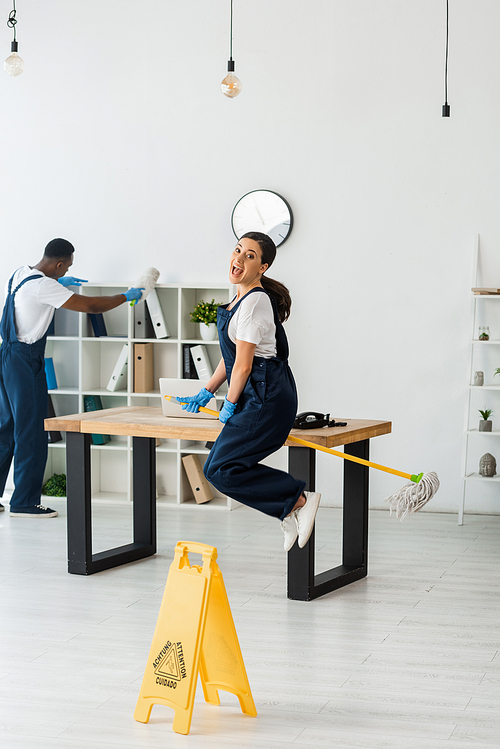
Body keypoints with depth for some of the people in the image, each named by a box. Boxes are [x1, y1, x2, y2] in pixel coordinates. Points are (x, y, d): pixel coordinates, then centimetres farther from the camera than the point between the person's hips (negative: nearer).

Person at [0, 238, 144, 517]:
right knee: (31, 431, -5)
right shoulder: (42, 286, -18)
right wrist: (126, 297, -6)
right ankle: (25, 502, -1)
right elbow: (89, 305, -18)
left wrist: (58, 282, 29)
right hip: (25, 360, -10)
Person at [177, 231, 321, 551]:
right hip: (259, 396, 10)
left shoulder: (254, 302, -16)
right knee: (216, 466, 7)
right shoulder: (245, 298, 16)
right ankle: (289, 512, 11)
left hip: (267, 395, -10)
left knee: (222, 470, -12)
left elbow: (243, 365, -15)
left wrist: (230, 405, -4)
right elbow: (232, 354, 23)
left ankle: (299, 499, -8)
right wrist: (206, 393, 23)